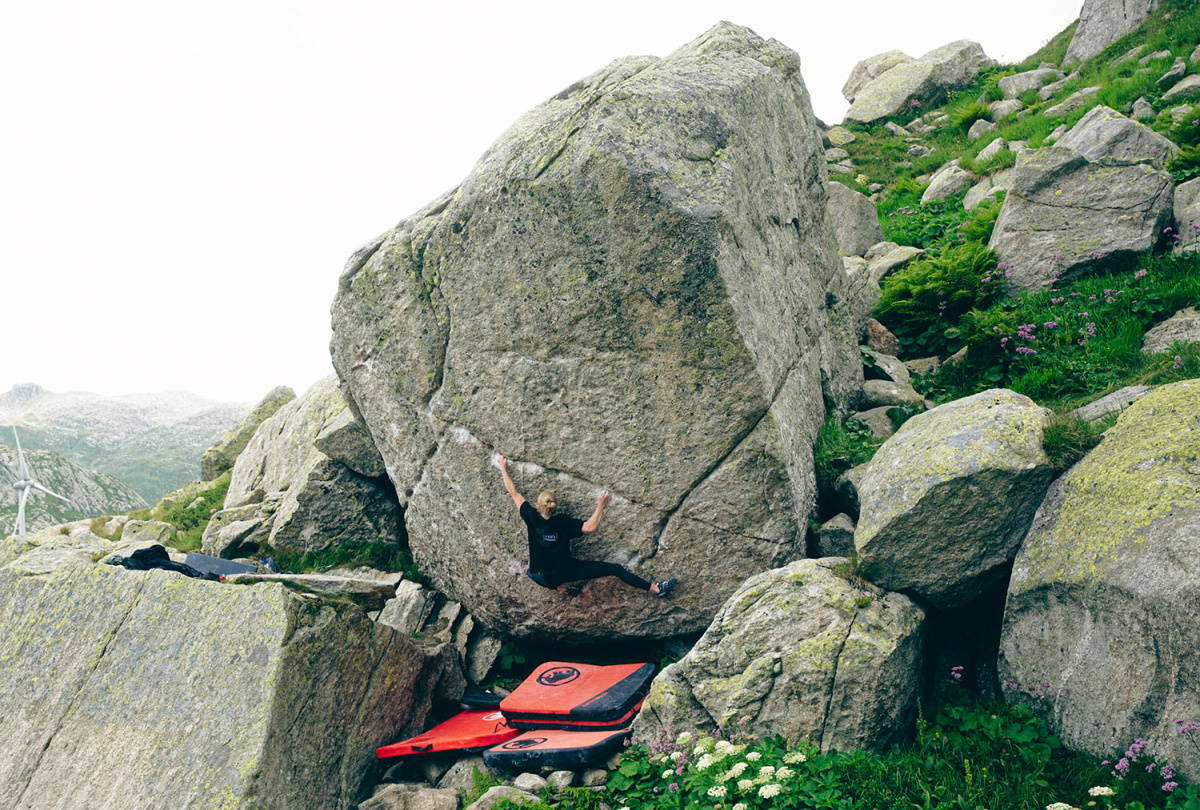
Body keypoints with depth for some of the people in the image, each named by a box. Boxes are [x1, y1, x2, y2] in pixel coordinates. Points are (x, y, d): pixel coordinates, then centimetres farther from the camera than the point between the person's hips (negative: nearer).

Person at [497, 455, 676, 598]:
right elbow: (590, 527, -26)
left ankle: (560, 586, 19)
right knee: (615, 569, 0)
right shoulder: (563, 522, -19)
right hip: (566, 571, -2)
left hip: (544, 578, 2)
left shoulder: (532, 518, -14)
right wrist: (601, 506, -17)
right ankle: (657, 589, -1)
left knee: (532, 571, 41)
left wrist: (504, 469, 3)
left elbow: (514, 493, -6)